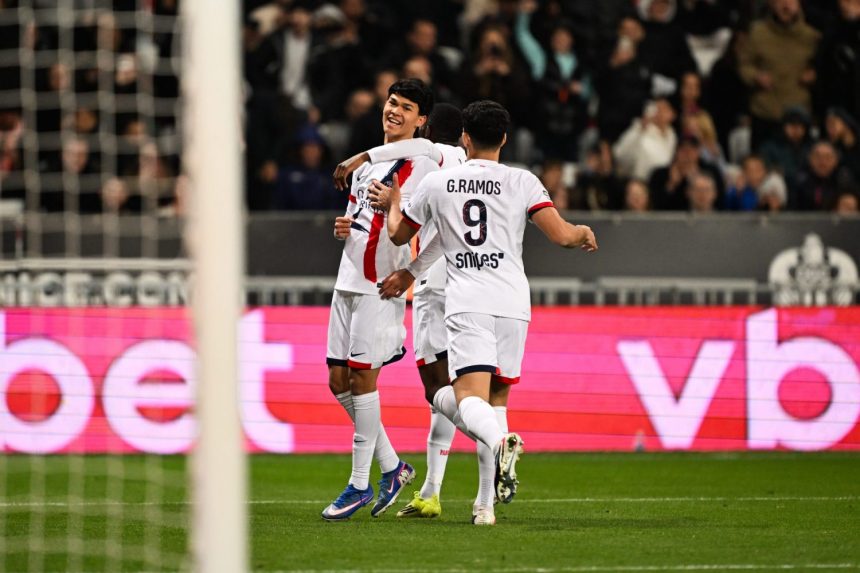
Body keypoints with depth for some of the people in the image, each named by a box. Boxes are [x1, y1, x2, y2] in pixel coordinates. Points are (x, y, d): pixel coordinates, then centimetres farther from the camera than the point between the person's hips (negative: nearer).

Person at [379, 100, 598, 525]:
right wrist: (584, 234, 21)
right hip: (512, 302, 2)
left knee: (470, 400, -12)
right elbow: (561, 235, -3)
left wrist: (394, 202, 43)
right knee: (496, 398, 14)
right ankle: (486, 502, 8)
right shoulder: (521, 182, 5)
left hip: (466, 304, -2)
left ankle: (502, 443, -47)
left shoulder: (435, 183, 8)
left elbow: (399, 235, 22)